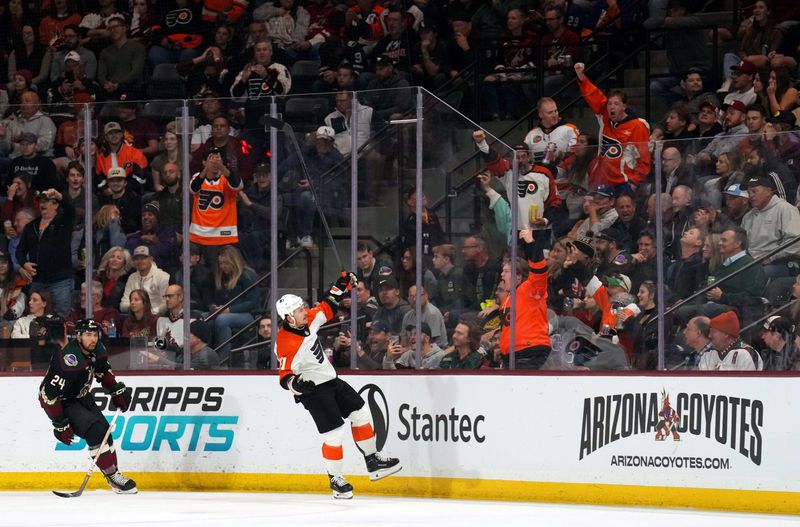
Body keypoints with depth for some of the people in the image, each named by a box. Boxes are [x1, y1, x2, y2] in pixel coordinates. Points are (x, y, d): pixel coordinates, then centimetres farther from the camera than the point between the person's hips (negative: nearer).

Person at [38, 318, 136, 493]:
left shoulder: (97, 350, -8)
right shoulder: (69, 361, -34)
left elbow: (103, 371, 15)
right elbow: (50, 394, -33)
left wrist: (117, 390, 6)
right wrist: (60, 424, -29)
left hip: (81, 396, 8)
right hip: (60, 401, -8)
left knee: (105, 431, 3)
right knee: (95, 430, -21)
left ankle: (115, 475, 16)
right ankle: (112, 476, -12)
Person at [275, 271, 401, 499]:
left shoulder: (307, 320, -6)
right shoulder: (286, 345, -28)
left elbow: (326, 309, 12)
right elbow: (285, 377, -23)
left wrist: (341, 286, 5)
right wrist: (295, 384, -44)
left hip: (330, 380, 9)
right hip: (312, 389, -9)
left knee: (361, 413, 11)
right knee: (334, 434, -9)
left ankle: (373, 462, 23)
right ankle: (335, 480, 9)